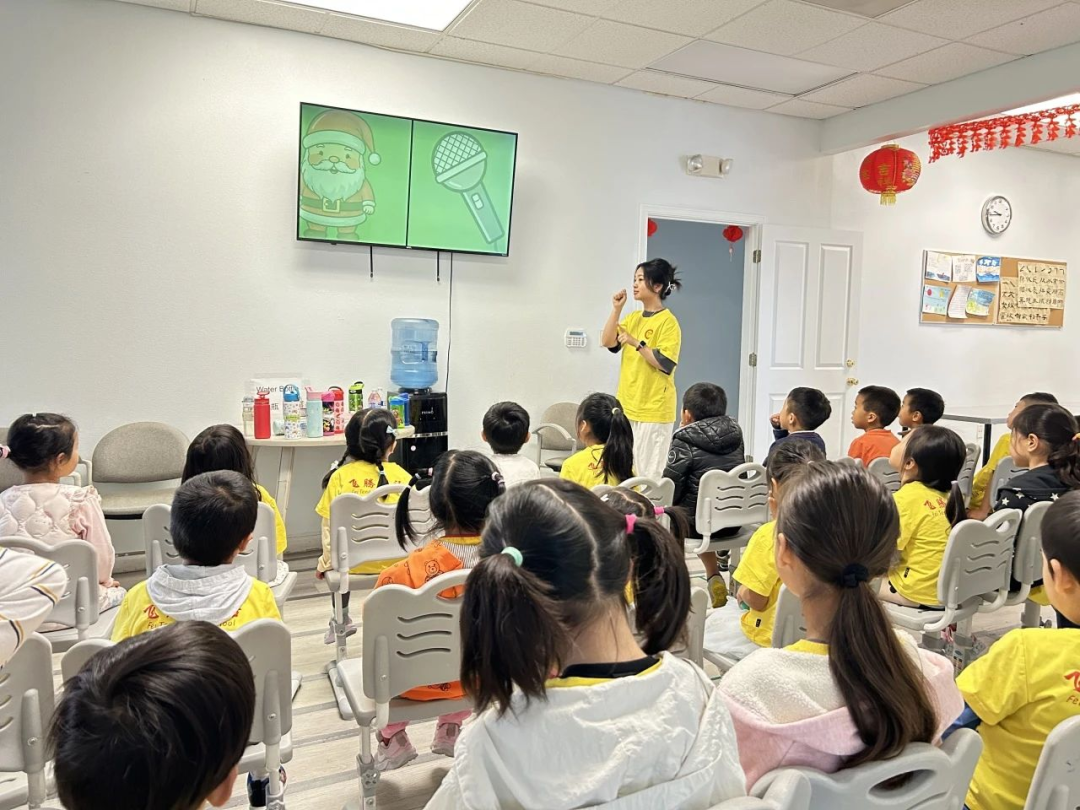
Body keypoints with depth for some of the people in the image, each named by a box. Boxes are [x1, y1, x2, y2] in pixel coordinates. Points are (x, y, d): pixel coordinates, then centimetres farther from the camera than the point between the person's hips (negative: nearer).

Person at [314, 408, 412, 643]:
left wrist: (325, 562, 8)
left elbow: (330, 526, -7)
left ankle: (341, 619, 45)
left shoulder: (340, 476, -12)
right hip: (395, 562, 0)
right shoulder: (402, 476, -11)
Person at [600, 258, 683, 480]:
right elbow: (607, 342, 4)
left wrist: (637, 343, -21)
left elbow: (665, 364, -17)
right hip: (627, 405, 8)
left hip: (654, 410, -8)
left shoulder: (668, 322, -10)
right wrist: (616, 309, -2)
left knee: (648, 473, -5)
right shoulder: (633, 318, 13)